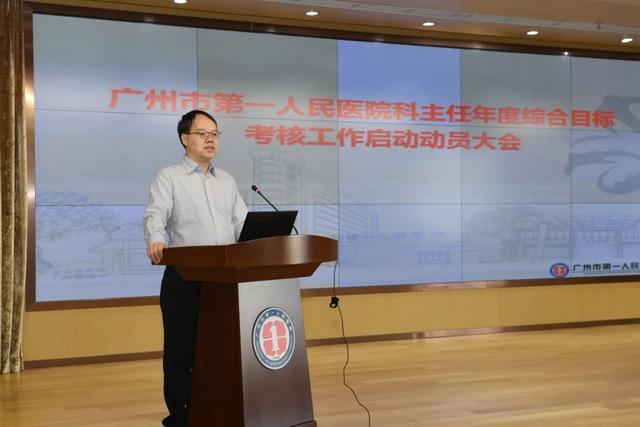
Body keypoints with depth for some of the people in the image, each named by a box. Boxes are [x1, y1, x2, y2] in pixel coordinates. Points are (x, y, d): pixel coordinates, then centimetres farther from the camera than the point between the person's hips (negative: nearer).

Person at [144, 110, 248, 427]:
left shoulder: (227, 181, 17)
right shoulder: (169, 177, 1)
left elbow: (243, 224, 13)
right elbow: (156, 216, -15)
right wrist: (156, 241, -37)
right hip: (184, 279, -5)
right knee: (181, 349, 1)